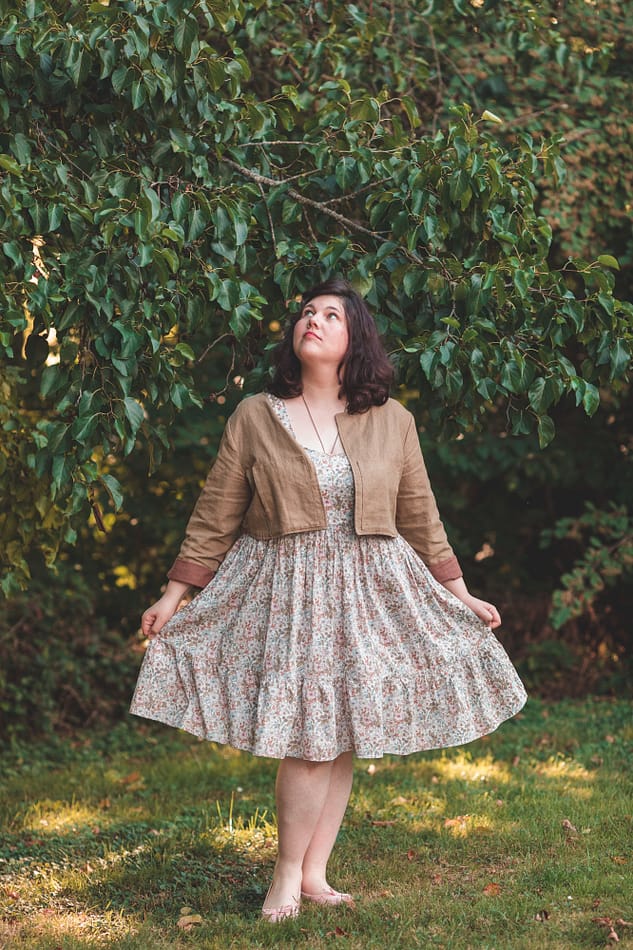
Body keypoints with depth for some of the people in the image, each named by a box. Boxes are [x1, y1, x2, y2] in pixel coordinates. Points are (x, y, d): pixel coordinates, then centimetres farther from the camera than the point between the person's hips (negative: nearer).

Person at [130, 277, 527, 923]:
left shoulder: (392, 422, 5)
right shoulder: (254, 417, 1)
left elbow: (421, 519, 12)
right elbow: (215, 516, 3)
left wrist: (460, 596, 12)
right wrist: (173, 597, 2)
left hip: (367, 595, 2)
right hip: (283, 593, -2)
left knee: (342, 737, 3)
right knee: (310, 737, -11)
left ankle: (313, 875, 14)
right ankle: (289, 873, 6)